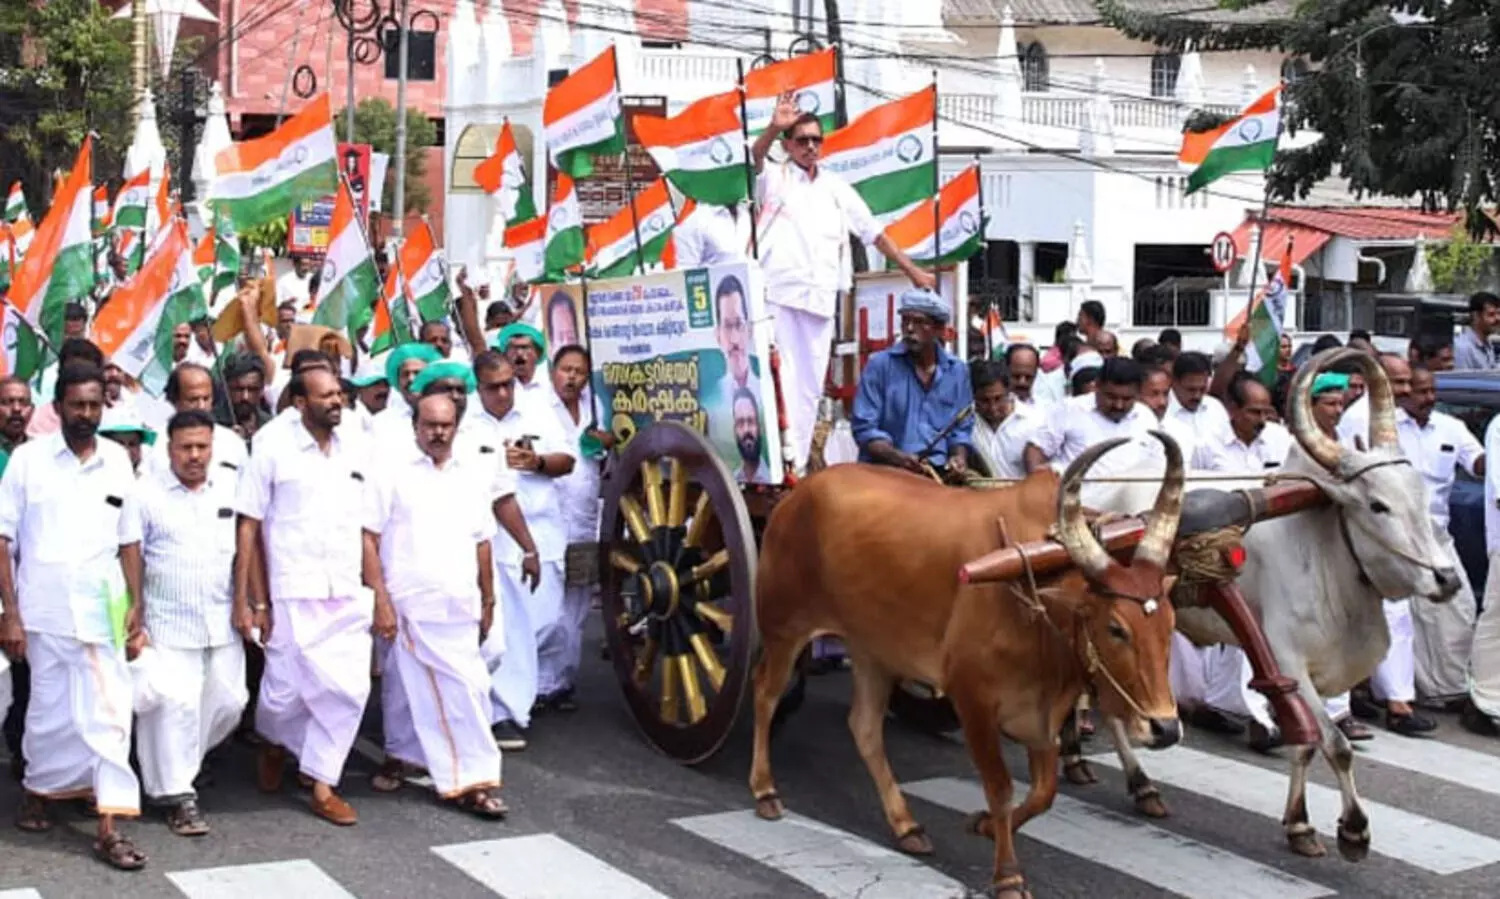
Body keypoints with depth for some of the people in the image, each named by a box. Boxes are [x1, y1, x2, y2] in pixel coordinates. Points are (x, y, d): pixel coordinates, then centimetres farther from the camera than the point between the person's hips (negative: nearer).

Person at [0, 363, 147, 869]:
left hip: (103, 611, 1)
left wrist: (138, 609, 4)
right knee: (50, 712, 9)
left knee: (109, 713, -3)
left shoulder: (118, 462, 5)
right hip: (44, 611, -1)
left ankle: (108, 829, -1)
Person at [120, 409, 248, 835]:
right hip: (169, 624, -3)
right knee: (177, 706, -7)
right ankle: (178, 796, 3)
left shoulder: (233, 485, 2)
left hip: (223, 621, 3)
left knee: (228, 701, 9)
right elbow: (131, 558, -2)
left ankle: (177, 762, 33)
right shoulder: (146, 494, -4)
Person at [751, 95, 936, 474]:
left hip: (819, 299, 4)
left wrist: (912, 271, 22)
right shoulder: (775, 179, 8)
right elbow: (755, 158, -15)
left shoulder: (837, 189, 20)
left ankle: (799, 462, 10)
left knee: (810, 385, 5)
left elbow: (874, 233, 24)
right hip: (777, 293, -4)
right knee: (780, 378, -12)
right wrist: (773, 129, -36)